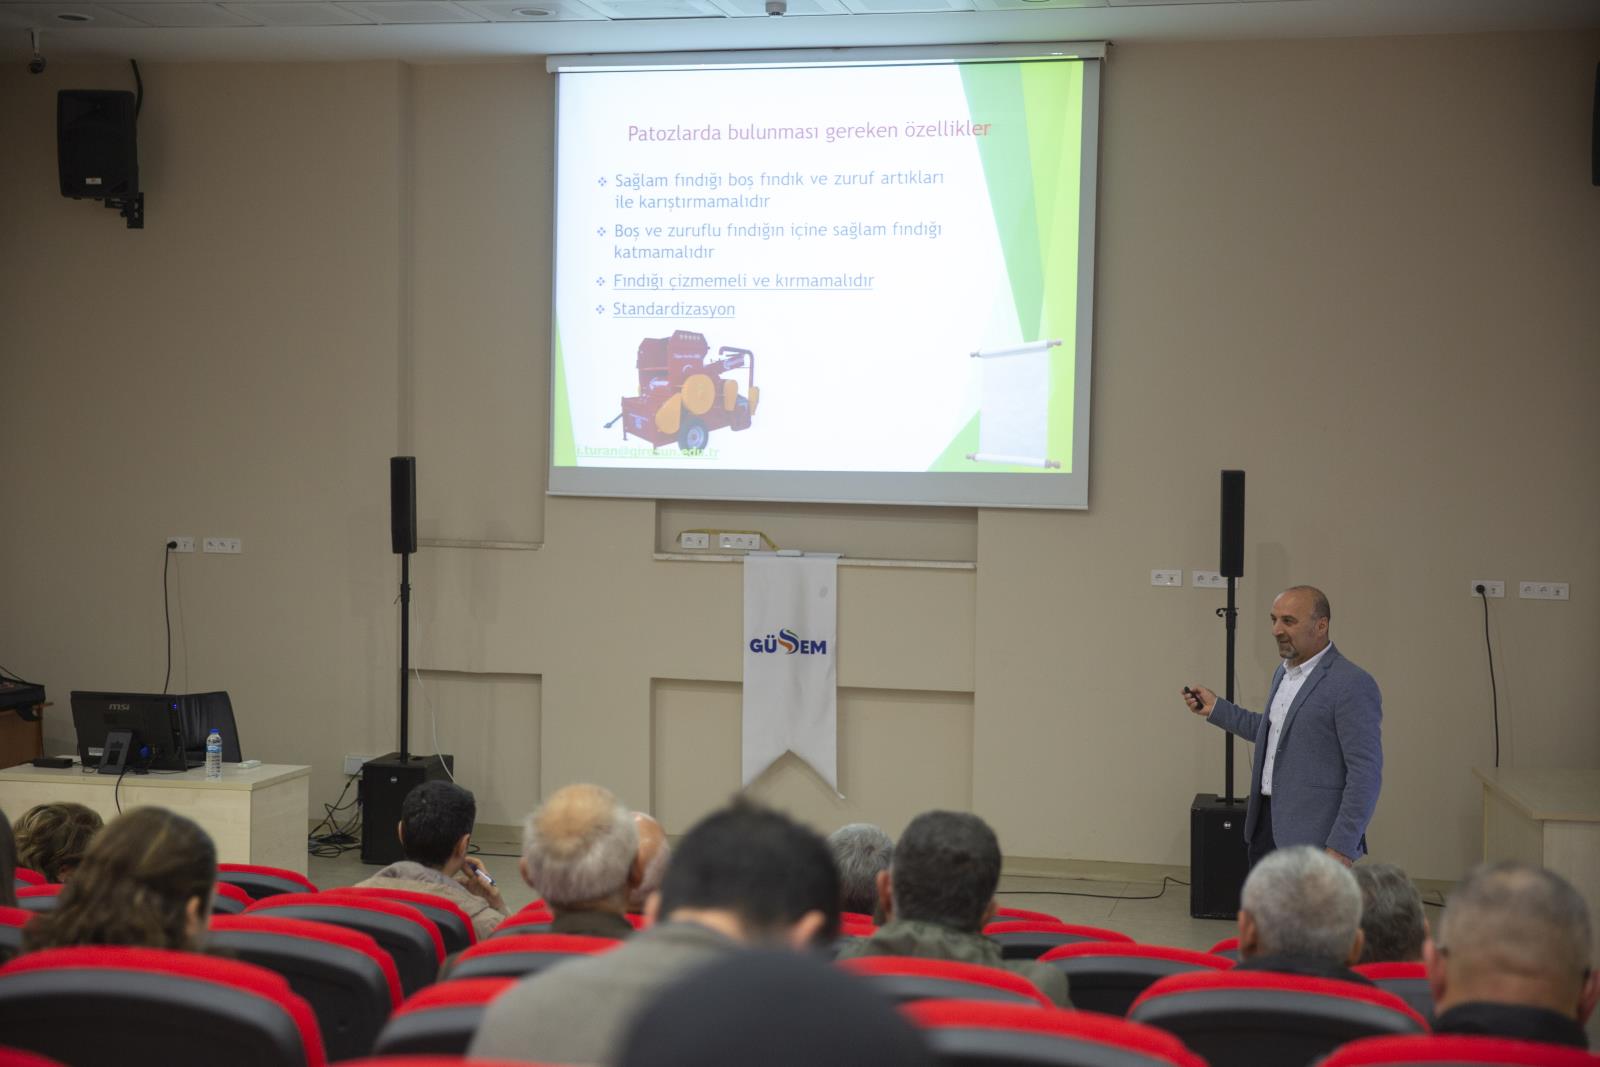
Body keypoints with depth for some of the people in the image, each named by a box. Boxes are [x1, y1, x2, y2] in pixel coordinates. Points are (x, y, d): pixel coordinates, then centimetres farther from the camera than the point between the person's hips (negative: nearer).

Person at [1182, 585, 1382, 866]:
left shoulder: (1353, 685, -15)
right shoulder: (1284, 672, 13)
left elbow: (1365, 772, -17)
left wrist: (1342, 848, -20)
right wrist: (1215, 708, 19)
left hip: (1313, 840, -8)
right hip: (1267, 823, 9)